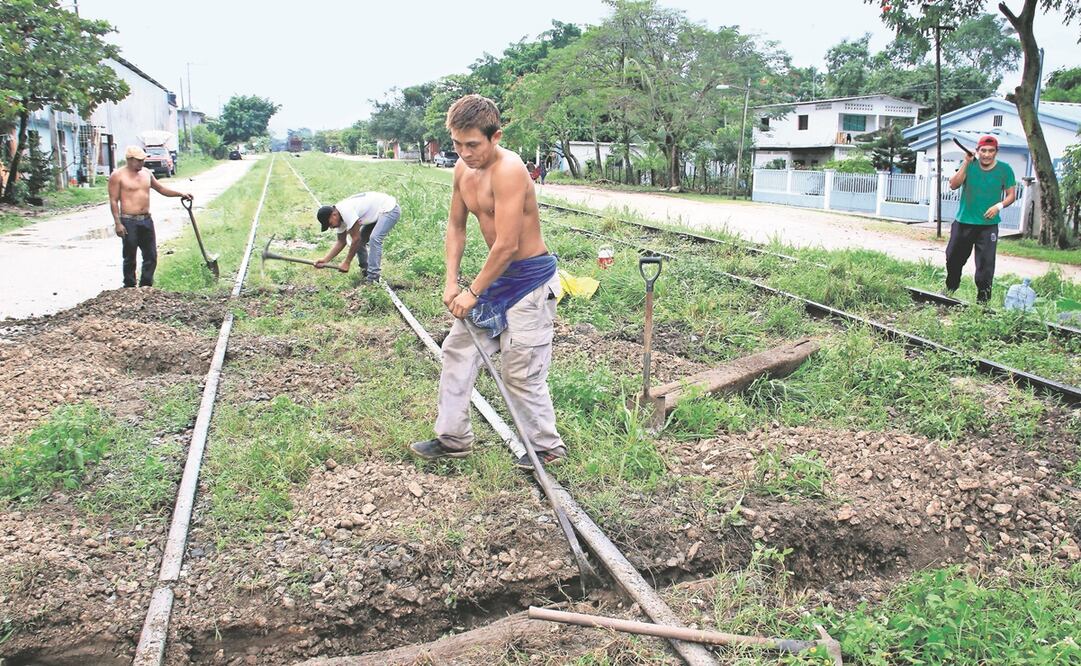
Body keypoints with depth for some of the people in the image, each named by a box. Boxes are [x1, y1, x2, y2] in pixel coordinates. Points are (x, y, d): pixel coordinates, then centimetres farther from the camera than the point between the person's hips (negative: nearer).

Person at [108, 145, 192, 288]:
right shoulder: (118, 175, -6)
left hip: (146, 220, 6)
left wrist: (180, 194, 10)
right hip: (129, 222, -6)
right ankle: (129, 288, 12)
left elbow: (160, 188, 22)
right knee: (129, 258, 2)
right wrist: (117, 223, -14)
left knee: (151, 257, 7)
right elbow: (113, 201, -8)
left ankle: (146, 287, 17)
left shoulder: (146, 173, 11)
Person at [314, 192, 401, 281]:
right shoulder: (339, 217, -1)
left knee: (374, 239, -26)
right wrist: (325, 260, -3)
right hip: (377, 213, 10)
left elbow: (356, 238, -26)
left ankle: (372, 279, -25)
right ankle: (365, 270, 22)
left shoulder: (346, 211, -30)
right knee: (359, 241, 7)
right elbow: (341, 242, 8)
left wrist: (346, 263, -17)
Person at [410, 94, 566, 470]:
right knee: (458, 350, 13)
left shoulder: (508, 171, -25)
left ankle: (547, 447, 17)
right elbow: (456, 226, 13)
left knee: (520, 371, -3)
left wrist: (473, 292, -17)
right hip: (497, 275, 9)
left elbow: (507, 246, -27)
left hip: (529, 279, -9)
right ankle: (452, 438, 26)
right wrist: (451, 282, 3)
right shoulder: (463, 170, 2)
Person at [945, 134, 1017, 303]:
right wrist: (966, 163, -20)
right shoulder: (969, 165, -1)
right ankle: (950, 288, 36)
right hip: (963, 222, 2)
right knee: (953, 258, 14)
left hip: (988, 224, -2)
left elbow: (1011, 194, 3)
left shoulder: (1004, 169, -2)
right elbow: (953, 185, -14)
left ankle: (983, 298, -2)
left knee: (986, 263, -9)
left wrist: (999, 206, -16)